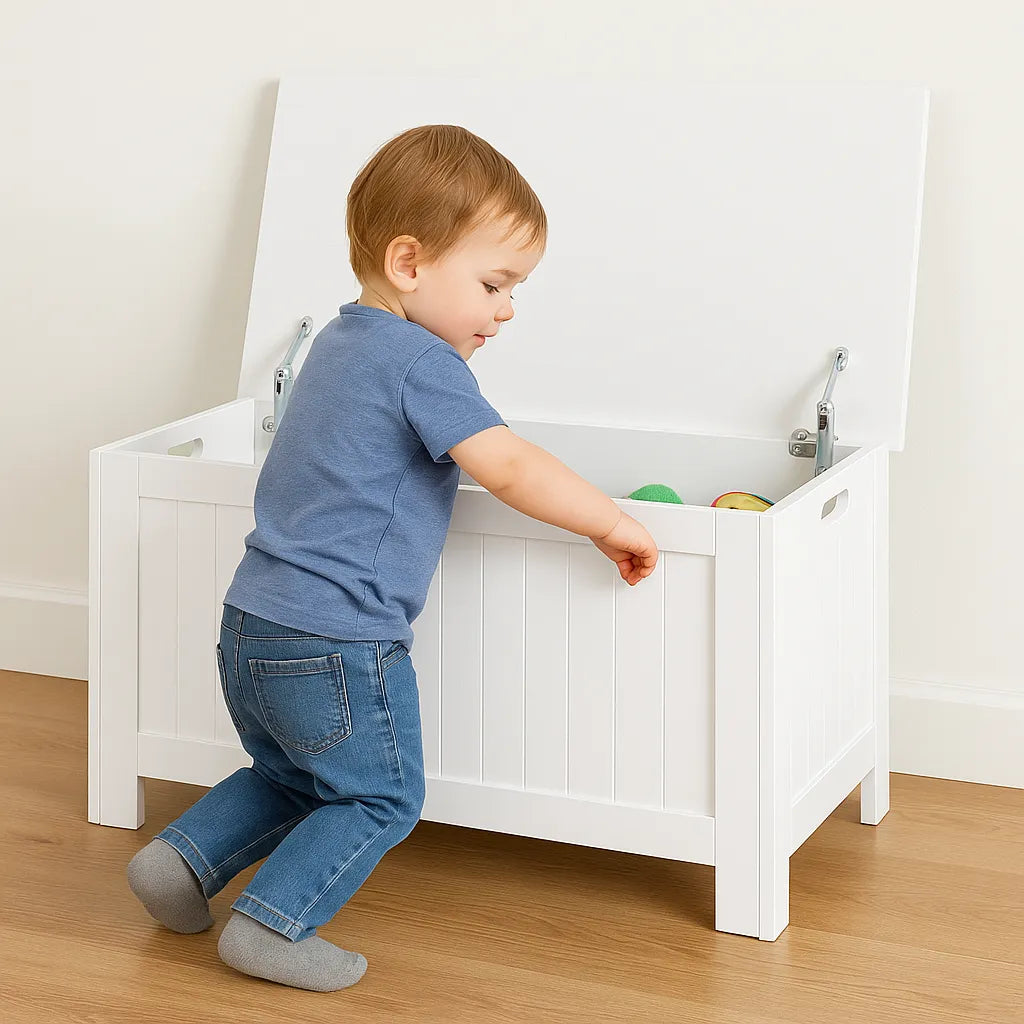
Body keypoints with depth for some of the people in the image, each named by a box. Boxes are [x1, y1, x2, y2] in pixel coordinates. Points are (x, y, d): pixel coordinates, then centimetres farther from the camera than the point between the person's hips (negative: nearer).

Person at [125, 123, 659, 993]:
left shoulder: (340, 342, 15)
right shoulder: (420, 360, -15)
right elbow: (509, 469, -22)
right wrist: (613, 525, -11)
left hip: (252, 628, 9)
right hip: (337, 645, -9)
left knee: (292, 780, 28)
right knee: (380, 799, 9)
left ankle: (183, 858, 17)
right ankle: (272, 926, 1)